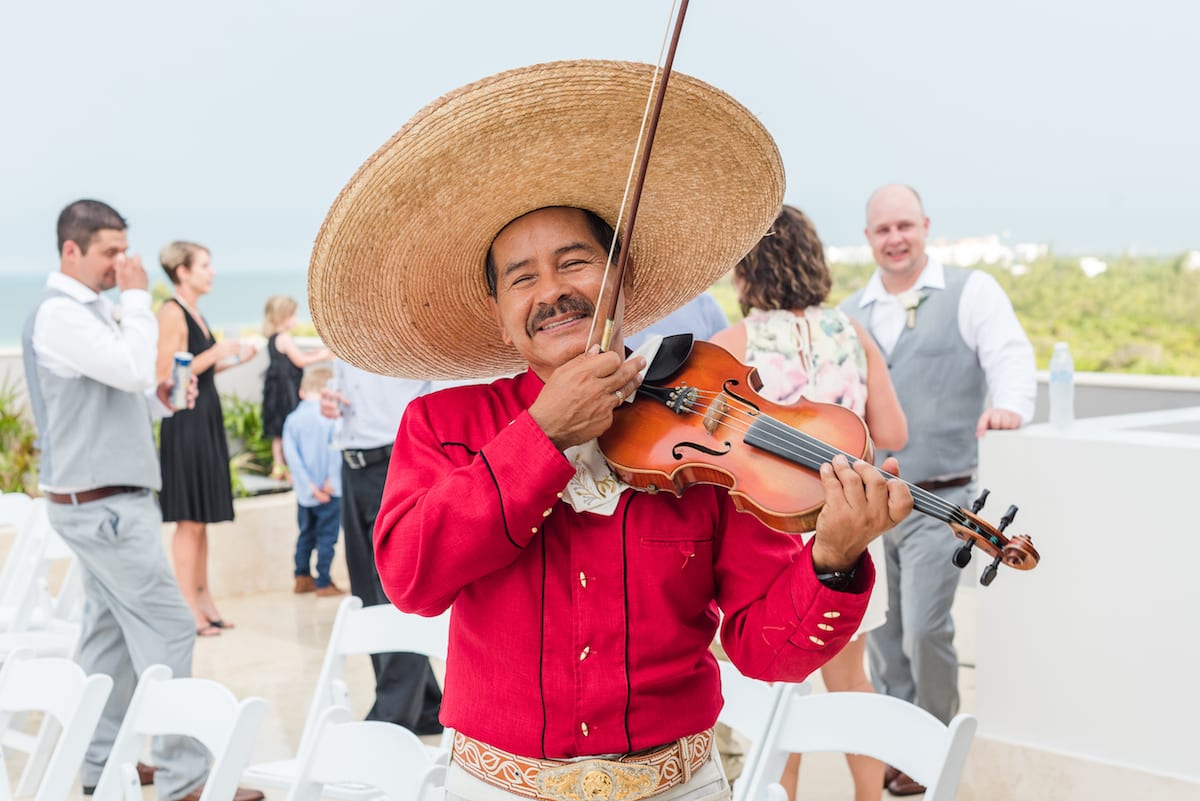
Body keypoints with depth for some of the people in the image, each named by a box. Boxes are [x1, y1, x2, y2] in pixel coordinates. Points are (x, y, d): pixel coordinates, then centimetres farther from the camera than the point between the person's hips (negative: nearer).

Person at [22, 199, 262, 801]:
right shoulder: (59, 315, -15)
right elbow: (133, 369, -25)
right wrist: (136, 298, -15)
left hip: (111, 497, 10)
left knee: (112, 632, 13)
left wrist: (161, 397, 3)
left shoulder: (93, 309, 16)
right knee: (166, 629, -10)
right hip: (102, 502, -10)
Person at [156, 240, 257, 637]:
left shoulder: (194, 313, 15)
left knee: (202, 518, 12)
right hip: (185, 422, -9)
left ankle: (203, 599, 18)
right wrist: (215, 353, -16)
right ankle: (190, 608, -3)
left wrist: (233, 359, 11)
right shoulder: (172, 312, -12)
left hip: (206, 420, 9)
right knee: (189, 519, -6)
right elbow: (168, 375, -19)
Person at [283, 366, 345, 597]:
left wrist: (308, 485, -7)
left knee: (306, 533, 18)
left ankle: (302, 577, 22)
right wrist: (332, 478, -12)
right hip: (329, 491, -5)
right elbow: (335, 446, -19)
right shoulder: (330, 415, -9)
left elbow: (291, 453, -5)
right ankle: (323, 583, 3)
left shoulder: (293, 419, 3)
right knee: (327, 536, 1)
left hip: (305, 491, 5)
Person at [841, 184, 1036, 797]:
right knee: (882, 632, 11)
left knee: (924, 630, -9)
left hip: (937, 500, -4)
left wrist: (1009, 406, -35)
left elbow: (1011, 354, -16)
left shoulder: (971, 292, -1)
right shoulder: (850, 313, 12)